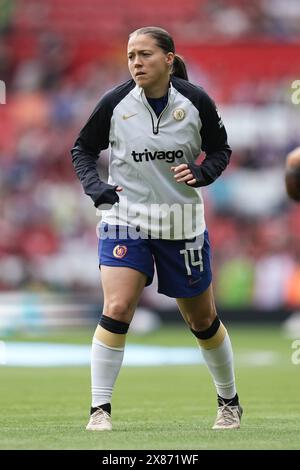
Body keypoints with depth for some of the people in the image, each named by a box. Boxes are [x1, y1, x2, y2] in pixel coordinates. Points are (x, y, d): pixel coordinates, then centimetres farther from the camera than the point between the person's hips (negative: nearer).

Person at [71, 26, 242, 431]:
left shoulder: (196, 101, -7)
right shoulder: (115, 103, -8)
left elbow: (220, 149, 6)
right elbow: (83, 148, 6)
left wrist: (202, 172, -15)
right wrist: (93, 184, -11)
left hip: (182, 224, 1)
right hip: (126, 219, -1)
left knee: (202, 320, 12)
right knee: (117, 310, -18)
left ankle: (229, 401, 33)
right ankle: (100, 409, -11)